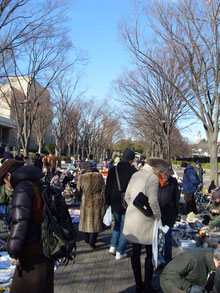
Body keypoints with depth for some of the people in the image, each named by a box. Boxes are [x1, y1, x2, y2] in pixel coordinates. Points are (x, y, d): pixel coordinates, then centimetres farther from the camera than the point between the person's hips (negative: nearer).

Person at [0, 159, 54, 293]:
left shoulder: (22, 188, -13)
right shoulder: (41, 186, 13)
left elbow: (20, 221, -21)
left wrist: (14, 252, -17)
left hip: (33, 256, -9)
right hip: (47, 250, 9)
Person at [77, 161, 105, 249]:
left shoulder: (82, 176, -7)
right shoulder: (99, 175, -2)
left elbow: (78, 188, 7)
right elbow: (103, 189, 1)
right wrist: (104, 200, 9)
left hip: (86, 200, 0)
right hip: (97, 201, 1)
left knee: (86, 219, 17)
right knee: (96, 220, 8)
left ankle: (87, 239, 30)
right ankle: (92, 242, 5)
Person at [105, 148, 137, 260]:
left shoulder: (112, 170, -1)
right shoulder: (133, 171, -13)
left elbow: (108, 188, 4)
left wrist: (108, 202, 12)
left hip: (115, 204, 4)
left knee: (117, 224, 24)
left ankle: (113, 246, 18)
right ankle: (120, 252, 11)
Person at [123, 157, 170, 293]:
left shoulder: (135, 175, 9)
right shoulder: (153, 178, -14)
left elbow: (127, 196, 13)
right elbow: (153, 202, -20)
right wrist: (158, 217, -6)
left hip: (132, 219, 7)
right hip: (146, 221, -7)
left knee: (136, 252, 14)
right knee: (150, 254, 8)